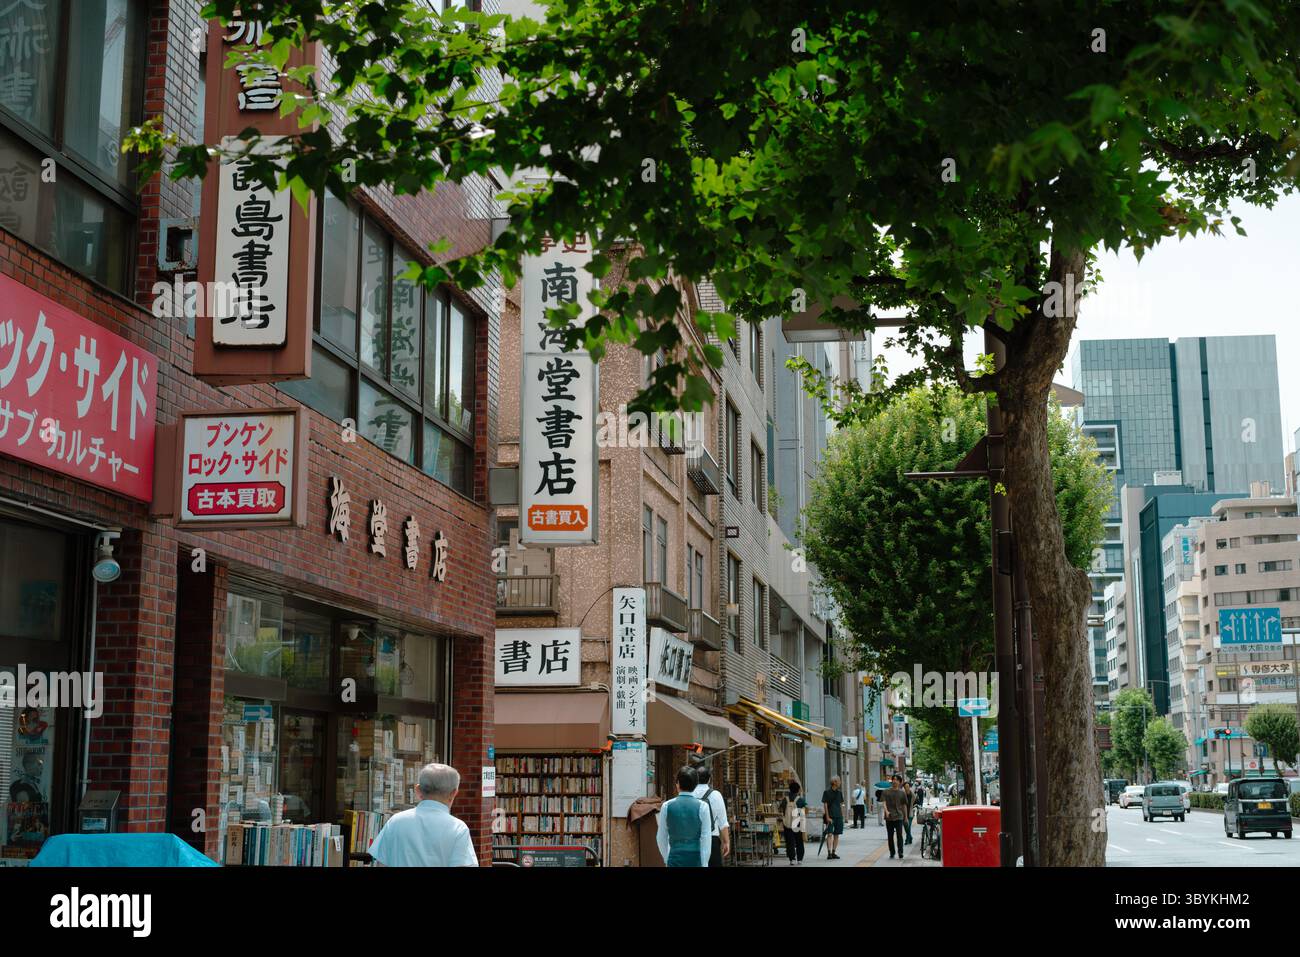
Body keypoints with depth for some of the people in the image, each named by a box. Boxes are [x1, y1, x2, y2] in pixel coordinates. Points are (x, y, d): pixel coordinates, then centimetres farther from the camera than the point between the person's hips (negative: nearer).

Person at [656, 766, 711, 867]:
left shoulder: (666, 806, 1)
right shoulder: (702, 806, -4)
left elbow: (661, 838, 8)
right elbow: (706, 839, -4)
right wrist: (704, 864, 0)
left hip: (675, 859, 1)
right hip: (696, 858, -1)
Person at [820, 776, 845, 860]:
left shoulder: (839, 792, 11)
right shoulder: (827, 792, -6)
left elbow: (841, 805, 16)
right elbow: (825, 805, -8)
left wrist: (842, 816, 11)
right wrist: (827, 817, -13)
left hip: (838, 817, 5)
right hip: (830, 817, -5)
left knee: (836, 835, 7)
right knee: (829, 834, -11)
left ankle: (833, 852, 13)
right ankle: (829, 853, -14)